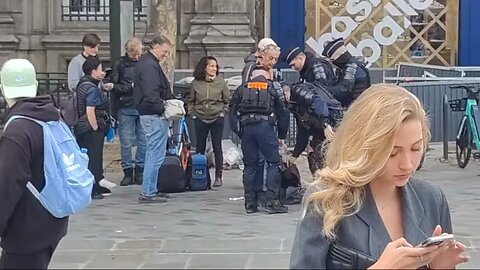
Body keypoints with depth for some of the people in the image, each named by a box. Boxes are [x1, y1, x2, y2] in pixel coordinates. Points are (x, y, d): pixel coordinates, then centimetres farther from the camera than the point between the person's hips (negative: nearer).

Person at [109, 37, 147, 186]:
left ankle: (140, 171, 13)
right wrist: (131, 87, -12)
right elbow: (114, 86, -3)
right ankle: (128, 172, 11)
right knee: (126, 142, 2)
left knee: (144, 141, 3)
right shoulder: (120, 65, 3)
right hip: (126, 108, -1)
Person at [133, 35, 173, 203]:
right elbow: (151, 95, -25)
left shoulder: (146, 62, 18)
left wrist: (167, 102, 11)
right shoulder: (150, 65, -16)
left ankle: (150, 190, 23)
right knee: (156, 155, -7)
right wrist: (164, 108, -16)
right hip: (154, 115, -11)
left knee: (153, 153, 16)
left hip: (150, 114, 11)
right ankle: (148, 193, -5)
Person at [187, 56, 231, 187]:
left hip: (217, 119, -1)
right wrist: (192, 113, 2)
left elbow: (228, 100, 6)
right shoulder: (196, 83, 0)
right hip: (200, 119, 1)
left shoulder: (220, 82, -2)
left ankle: (218, 176, 7)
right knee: (200, 148, 5)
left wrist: (223, 113, -3)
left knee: (217, 148, 1)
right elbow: (190, 101, 12)